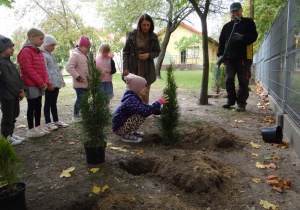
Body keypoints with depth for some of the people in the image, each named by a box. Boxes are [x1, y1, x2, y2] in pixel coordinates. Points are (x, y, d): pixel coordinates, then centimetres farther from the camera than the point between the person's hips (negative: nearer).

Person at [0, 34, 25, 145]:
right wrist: (18, 92, -14)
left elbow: (17, 76, 12)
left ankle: (11, 133, 29)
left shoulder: (9, 62, 15)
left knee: (14, 115, 17)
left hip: (14, 95, 9)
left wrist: (21, 89, 1)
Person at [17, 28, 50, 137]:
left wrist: (45, 81, 1)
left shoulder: (39, 52, 14)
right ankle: (31, 130, 10)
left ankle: (38, 126, 24)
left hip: (40, 85, 8)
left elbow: (43, 67, 13)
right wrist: (40, 82, -16)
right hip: (31, 85, -8)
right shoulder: (26, 51, -13)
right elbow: (28, 69, -19)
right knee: (31, 107, 0)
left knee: (38, 106, 13)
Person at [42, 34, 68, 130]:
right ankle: (48, 123, 5)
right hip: (50, 84, -9)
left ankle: (56, 121, 22)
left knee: (54, 102, 14)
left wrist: (61, 79, 20)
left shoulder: (51, 55, 20)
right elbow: (44, 70, -17)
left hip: (56, 83, 9)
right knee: (48, 103, -1)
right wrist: (49, 83, -22)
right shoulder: (43, 55, -9)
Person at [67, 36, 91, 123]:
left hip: (87, 83, 9)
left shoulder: (86, 56, 18)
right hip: (79, 84, -9)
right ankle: (75, 116, 9)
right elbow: (69, 67, -20)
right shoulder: (75, 55, -12)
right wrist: (78, 77, -22)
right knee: (80, 99, -4)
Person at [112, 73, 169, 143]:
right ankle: (127, 136, -12)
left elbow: (147, 107, 12)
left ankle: (130, 132, 15)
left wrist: (161, 111, 0)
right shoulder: (132, 100, -26)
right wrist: (159, 102, -32)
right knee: (141, 115, -25)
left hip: (124, 123, 10)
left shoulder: (135, 98, 6)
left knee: (142, 113, 14)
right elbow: (145, 112, -40)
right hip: (119, 129, -10)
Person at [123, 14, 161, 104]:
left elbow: (157, 52, 12)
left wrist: (149, 55, -10)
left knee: (145, 93, 5)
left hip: (147, 69, 1)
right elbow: (125, 52, 2)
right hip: (133, 68, -1)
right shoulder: (132, 35, -1)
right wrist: (125, 67, -5)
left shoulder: (153, 37, 3)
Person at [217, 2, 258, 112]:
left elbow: (253, 36, -3)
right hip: (229, 58, 3)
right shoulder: (227, 26, 18)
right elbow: (221, 41, 17)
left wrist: (242, 37, -22)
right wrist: (220, 54, 3)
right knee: (228, 80, 0)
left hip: (244, 58, -3)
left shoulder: (248, 22, 8)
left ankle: (241, 103, 5)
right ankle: (231, 100, 17)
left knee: (243, 81, -2)